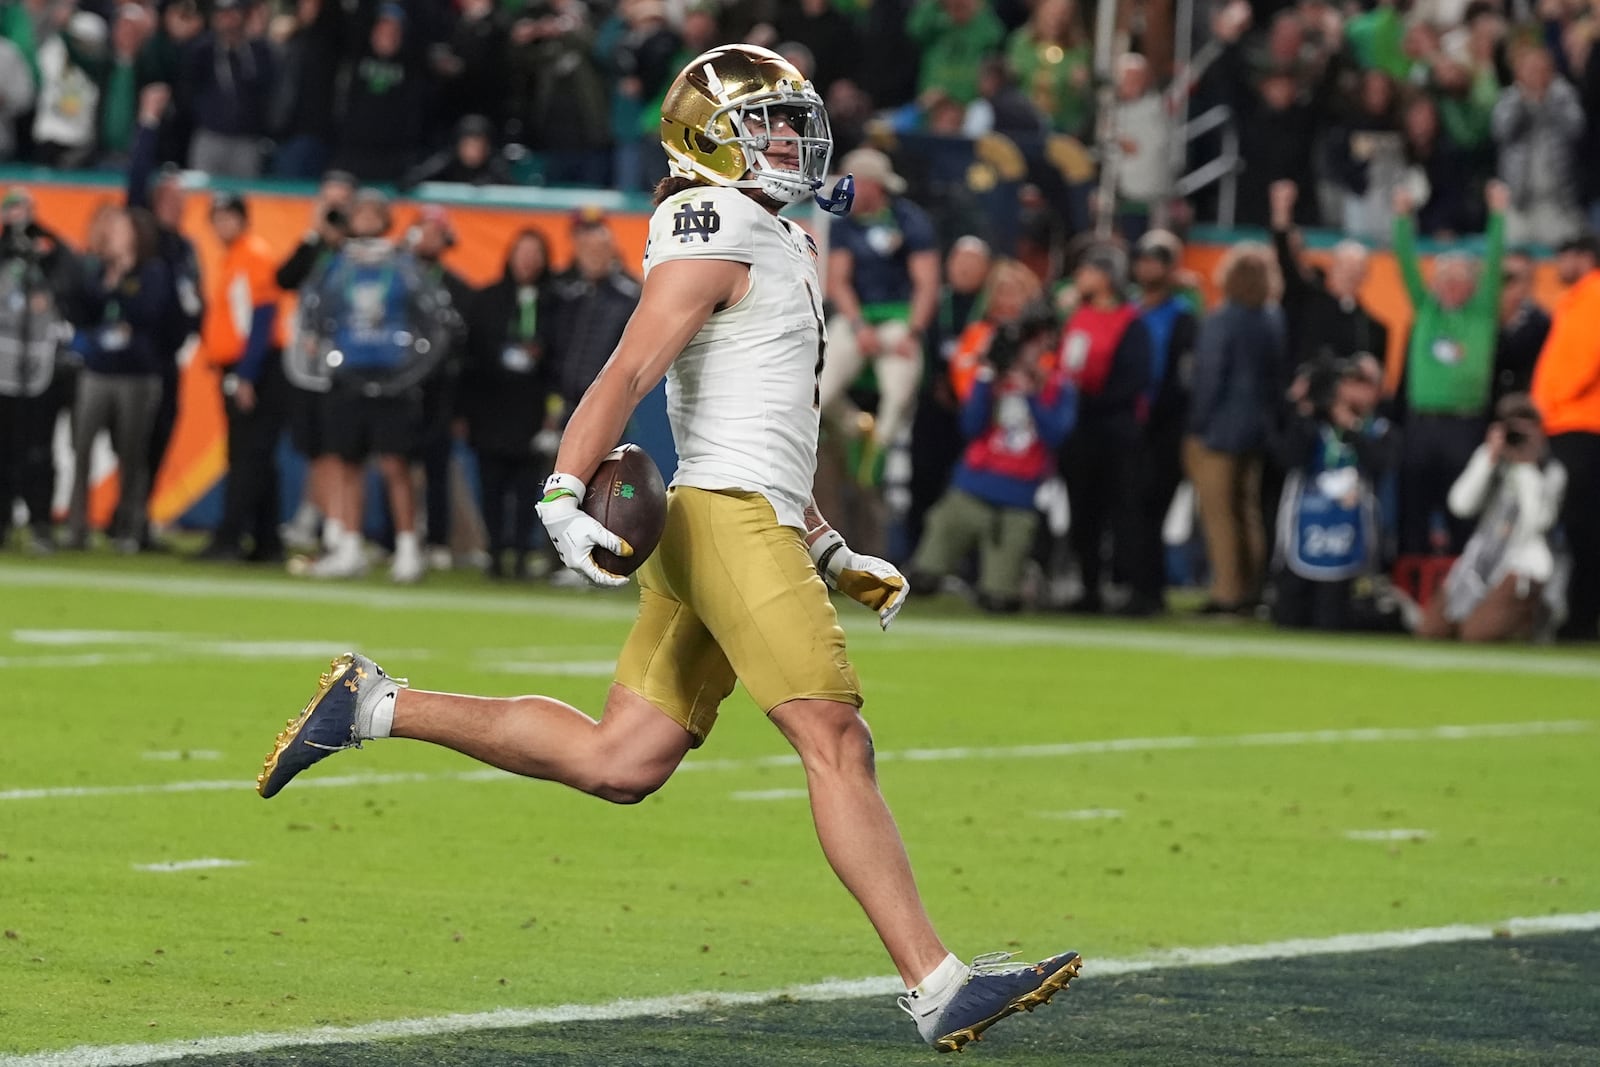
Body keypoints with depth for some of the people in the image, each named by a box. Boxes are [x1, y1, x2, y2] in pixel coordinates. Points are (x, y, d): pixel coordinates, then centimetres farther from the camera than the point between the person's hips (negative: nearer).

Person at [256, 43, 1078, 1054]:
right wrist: (566, 500, -24)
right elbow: (625, 376, -15)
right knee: (838, 745, -12)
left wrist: (830, 552, 26)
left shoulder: (778, 246, 25)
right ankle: (939, 989, -14)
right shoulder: (718, 235, -6)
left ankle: (371, 705, 13)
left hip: (750, 519, 10)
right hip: (731, 520, -10)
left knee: (616, 762, 7)